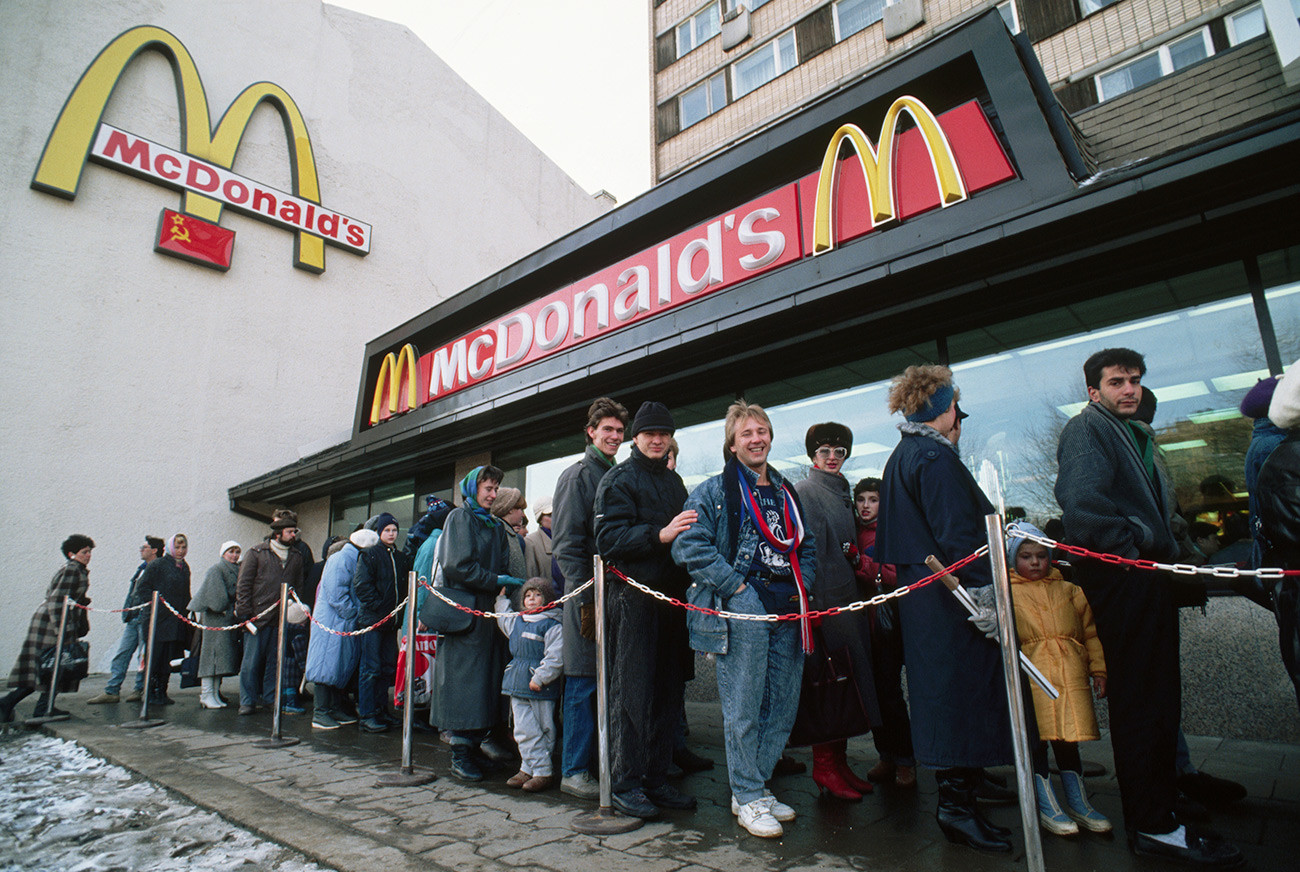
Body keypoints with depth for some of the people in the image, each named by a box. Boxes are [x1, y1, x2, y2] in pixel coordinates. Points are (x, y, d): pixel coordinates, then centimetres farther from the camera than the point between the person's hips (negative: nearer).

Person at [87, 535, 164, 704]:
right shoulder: (141, 567, 16)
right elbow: (132, 591, 23)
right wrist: (127, 611, 16)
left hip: (147, 619, -8)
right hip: (133, 619, 8)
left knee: (144, 656, 0)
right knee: (121, 654, 8)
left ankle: (140, 689, 11)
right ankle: (112, 691, 12)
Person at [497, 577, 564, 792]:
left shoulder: (553, 625, -10)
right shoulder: (516, 621, 12)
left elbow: (555, 658, -16)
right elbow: (503, 617, 36)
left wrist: (540, 677, -20)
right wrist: (501, 598, 31)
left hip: (541, 688, -6)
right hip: (517, 686, 7)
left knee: (542, 730, 2)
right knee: (523, 730, 10)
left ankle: (543, 772, 11)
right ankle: (528, 769, 22)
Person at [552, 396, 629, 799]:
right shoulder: (577, 475, -5)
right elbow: (566, 543, -10)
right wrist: (585, 598, -15)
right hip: (588, 593, -6)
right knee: (583, 683, 0)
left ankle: (603, 762, 24)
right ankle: (574, 770, 12)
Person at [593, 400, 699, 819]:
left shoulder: (674, 480, 21)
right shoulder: (618, 479, -1)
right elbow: (609, 539, -15)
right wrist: (660, 534, -25)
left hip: (672, 596, 7)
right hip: (633, 598, -7)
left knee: (667, 692, 10)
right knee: (632, 693, -2)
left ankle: (656, 779, 22)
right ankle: (625, 784, 11)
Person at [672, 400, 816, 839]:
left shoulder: (786, 494, 20)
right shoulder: (714, 492, 0)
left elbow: (807, 547, 26)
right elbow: (689, 545, -11)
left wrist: (801, 586, 9)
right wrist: (735, 586, -13)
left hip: (788, 613, 6)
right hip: (741, 611, -6)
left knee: (782, 707, 11)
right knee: (743, 709, -1)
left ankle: (756, 785, 28)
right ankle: (747, 797, 15)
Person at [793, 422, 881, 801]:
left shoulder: (842, 491, 19)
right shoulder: (804, 492, -7)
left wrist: (858, 589, 17)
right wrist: (809, 595, -20)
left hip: (847, 595, 9)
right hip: (824, 598, -9)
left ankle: (839, 762, 22)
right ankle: (824, 766, 7)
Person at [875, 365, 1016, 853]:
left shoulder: (900, 458, 16)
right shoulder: (935, 457, -15)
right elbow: (957, 534, -22)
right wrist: (984, 597, -21)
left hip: (918, 590, 10)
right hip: (948, 596, -10)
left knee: (942, 694, 17)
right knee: (963, 691, -4)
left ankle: (957, 792, 30)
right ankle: (957, 805, 3)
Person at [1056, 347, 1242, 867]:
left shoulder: (1135, 434, 24)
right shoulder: (1085, 429, -9)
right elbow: (1080, 499, -24)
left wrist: (1167, 552, 12)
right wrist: (1127, 548, -17)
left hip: (1149, 579, 10)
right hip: (1122, 579, -10)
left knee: (1160, 696, 19)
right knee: (1140, 701, -5)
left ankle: (1162, 798, 34)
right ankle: (1152, 825, 3)